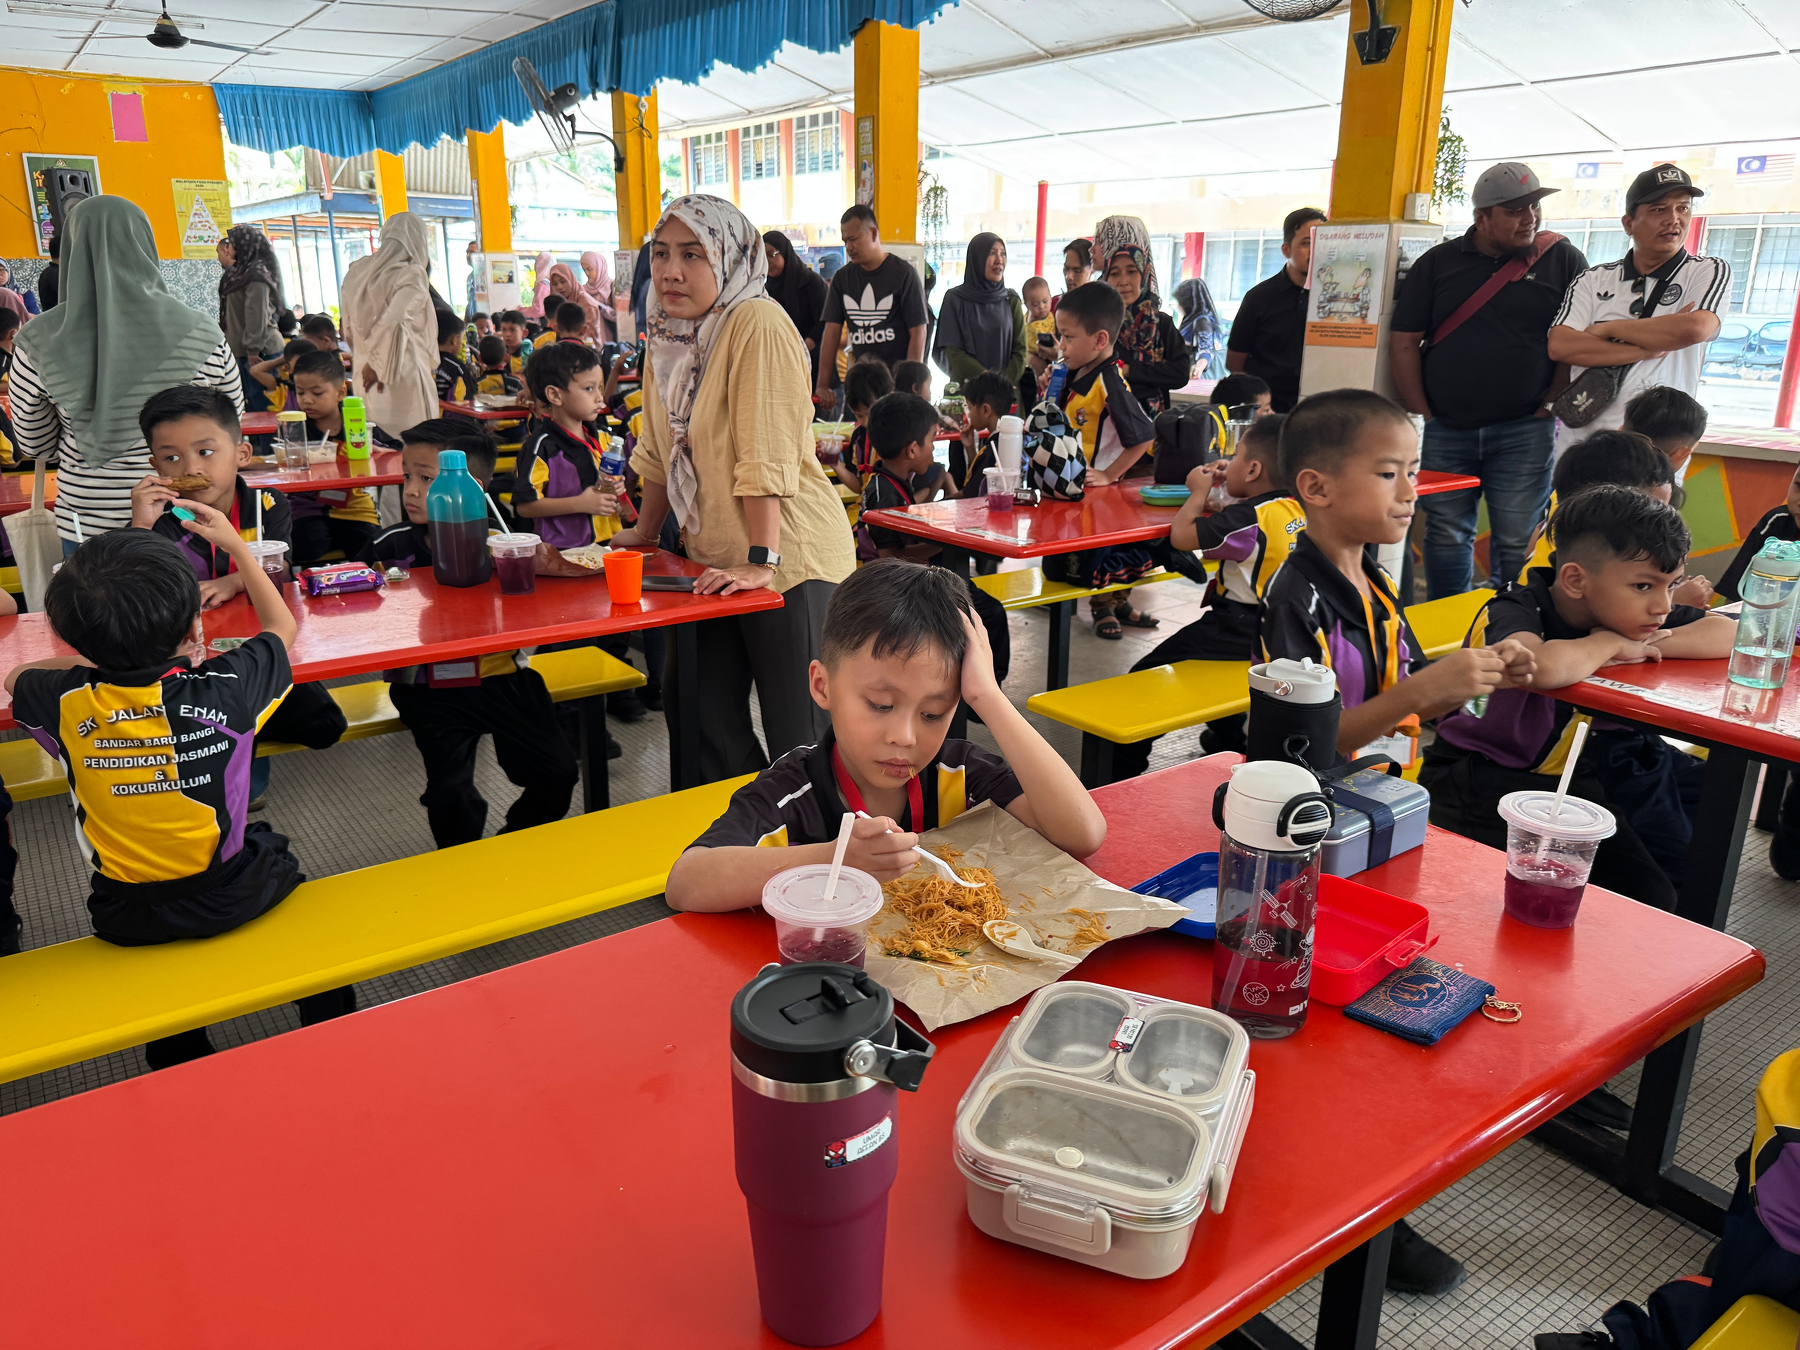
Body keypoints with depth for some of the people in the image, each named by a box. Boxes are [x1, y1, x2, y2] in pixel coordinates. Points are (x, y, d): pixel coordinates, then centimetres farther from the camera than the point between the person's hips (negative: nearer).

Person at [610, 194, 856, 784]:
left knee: (798, 741, -3)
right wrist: (642, 536, 22)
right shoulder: (667, 338, 10)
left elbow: (769, 453, -22)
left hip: (789, 561, -8)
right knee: (696, 713, 14)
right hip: (713, 560, 9)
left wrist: (762, 560, -26)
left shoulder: (758, 325, -16)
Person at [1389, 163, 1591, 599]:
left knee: (1516, 543, -1)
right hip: (1444, 430, 1)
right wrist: (1422, 417, -1)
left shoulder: (1563, 260, 5)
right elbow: (1404, 343, 5)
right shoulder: (1438, 263, 7)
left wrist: (1547, 408, -4)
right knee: (1446, 537, 7)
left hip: (1524, 432, -1)